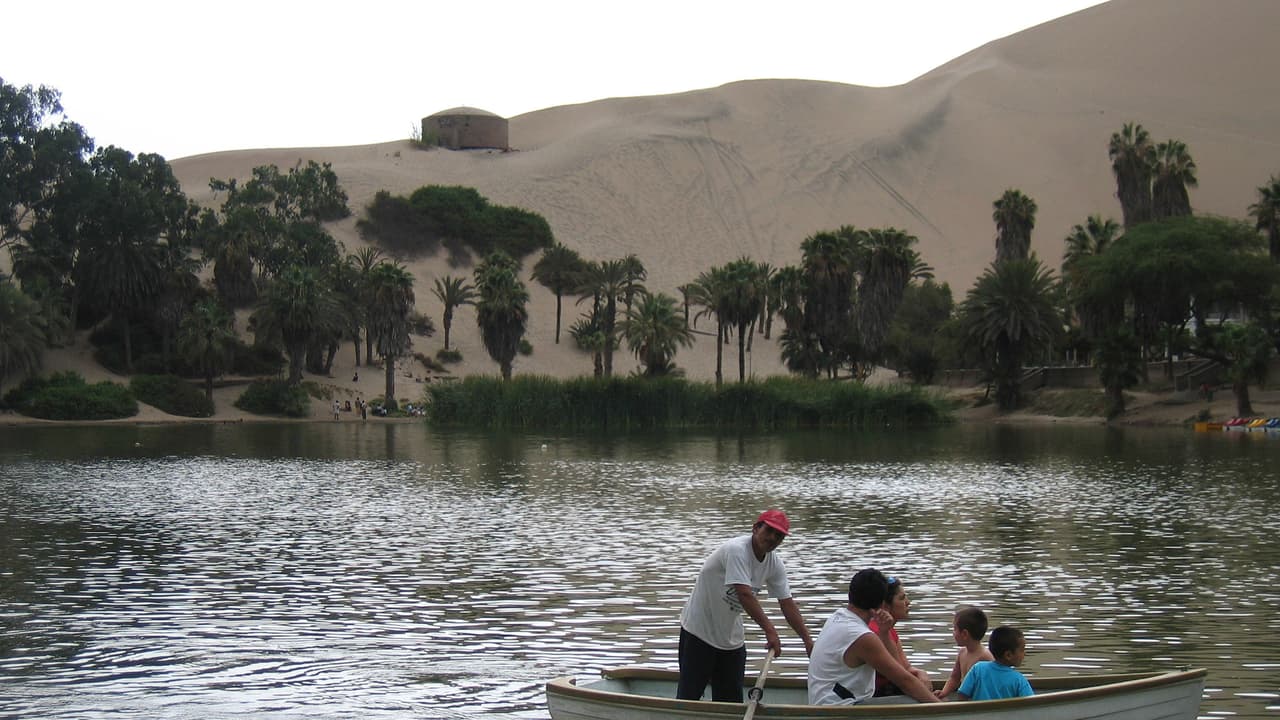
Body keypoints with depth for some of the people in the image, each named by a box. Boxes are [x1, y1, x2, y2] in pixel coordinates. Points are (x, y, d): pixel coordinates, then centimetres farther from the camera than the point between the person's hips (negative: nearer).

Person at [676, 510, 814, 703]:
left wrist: (808, 640, -6)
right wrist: (770, 631, -34)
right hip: (699, 629, -7)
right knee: (689, 695, -5)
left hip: (731, 635, 7)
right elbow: (744, 595, -32)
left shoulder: (775, 565, -1)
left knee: (731, 699, 8)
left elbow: (788, 604, 1)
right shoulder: (736, 550, -25)